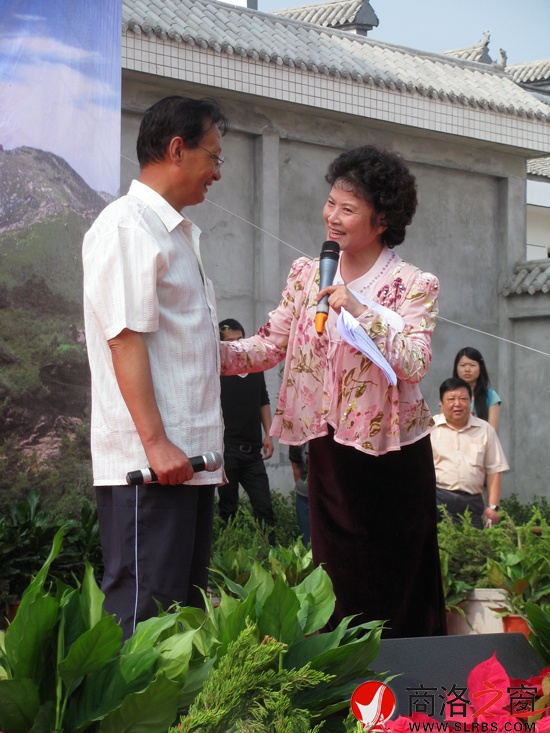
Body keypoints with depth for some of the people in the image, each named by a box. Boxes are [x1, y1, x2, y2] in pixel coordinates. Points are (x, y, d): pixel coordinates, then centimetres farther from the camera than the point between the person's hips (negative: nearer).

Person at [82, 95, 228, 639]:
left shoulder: (178, 233, 20)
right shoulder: (127, 227, -9)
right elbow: (126, 340, -17)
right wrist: (156, 443, -22)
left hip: (189, 457, 9)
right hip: (147, 466, -9)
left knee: (187, 606, 10)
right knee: (145, 614, -9)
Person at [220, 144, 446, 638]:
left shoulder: (413, 286, -7)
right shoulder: (308, 276, 7)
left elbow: (416, 364, -21)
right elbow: (268, 345, 2)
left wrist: (360, 309, -28)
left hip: (390, 454, -4)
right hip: (329, 450, 4)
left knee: (396, 587, 2)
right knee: (337, 584, 11)